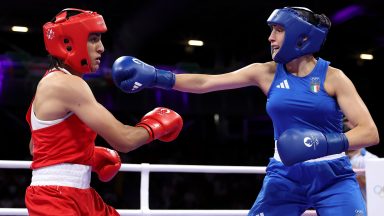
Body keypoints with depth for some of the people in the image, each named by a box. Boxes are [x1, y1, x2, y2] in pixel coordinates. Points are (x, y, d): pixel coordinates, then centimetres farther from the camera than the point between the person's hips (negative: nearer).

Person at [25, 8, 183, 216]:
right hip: (55, 199, -10)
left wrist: (91, 155, 15)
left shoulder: (54, 83, 15)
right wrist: (155, 124, -1)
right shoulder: (67, 84, -17)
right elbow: (123, 140, -22)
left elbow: (35, 147, 25)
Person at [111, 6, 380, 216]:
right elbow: (204, 83, -2)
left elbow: (370, 132, -11)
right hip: (285, 178, 2)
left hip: (334, 180, -2)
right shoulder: (266, 72, 1)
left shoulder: (332, 77, -6)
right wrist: (156, 77, -12)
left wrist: (327, 143, -27)